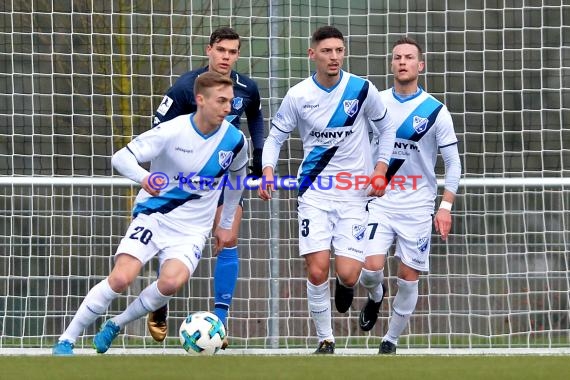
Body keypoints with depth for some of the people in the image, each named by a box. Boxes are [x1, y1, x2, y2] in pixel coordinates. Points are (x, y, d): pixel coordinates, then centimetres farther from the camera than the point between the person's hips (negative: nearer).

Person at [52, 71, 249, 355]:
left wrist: (226, 224, 22)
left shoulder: (234, 140, -5)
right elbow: (121, 158, -14)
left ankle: (115, 325, -2)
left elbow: (237, 177, 17)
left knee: (171, 281, -27)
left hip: (192, 229, 2)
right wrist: (143, 178, -36)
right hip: (152, 217, -2)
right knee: (120, 278, -21)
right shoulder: (172, 132, -15)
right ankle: (66, 341, -6)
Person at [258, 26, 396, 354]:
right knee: (317, 271, -11)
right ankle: (325, 340, 7)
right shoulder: (299, 95, -4)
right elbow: (276, 136, 6)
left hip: (355, 193, -1)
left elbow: (387, 128, 10)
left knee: (347, 274, -10)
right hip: (315, 193, 1)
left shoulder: (362, 89, -5)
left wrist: (381, 167, -3)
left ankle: (347, 286, 29)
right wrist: (268, 169, -12)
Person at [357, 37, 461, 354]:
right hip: (380, 202, 1)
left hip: (417, 207, -1)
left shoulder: (435, 111, -4)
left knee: (409, 277, 1)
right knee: (371, 268, -14)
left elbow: (453, 163, -1)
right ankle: (376, 296, 22)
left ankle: (391, 340, 18)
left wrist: (446, 206, -9)